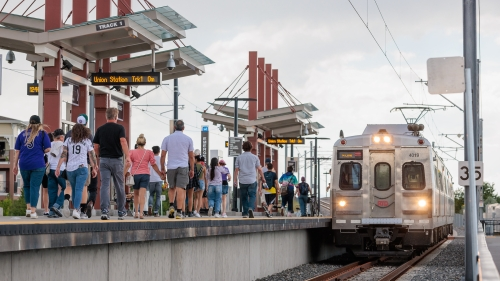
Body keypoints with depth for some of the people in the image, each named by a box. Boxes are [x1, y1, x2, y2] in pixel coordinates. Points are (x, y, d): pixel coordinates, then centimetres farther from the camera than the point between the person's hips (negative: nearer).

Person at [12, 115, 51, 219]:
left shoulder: (22, 134, 10)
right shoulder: (42, 134, 2)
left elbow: (17, 151, 8)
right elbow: (47, 149, -7)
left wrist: (15, 165, 12)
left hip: (24, 164, 3)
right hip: (38, 164, -3)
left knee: (27, 186, 19)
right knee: (35, 187, 0)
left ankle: (28, 208, 14)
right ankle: (33, 211, -4)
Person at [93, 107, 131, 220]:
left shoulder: (100, 129, 7)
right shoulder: (119, 128, -2)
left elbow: (96, 147, 9)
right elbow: (123, 141, -19)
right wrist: (127, 156, -25)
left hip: (104, 160, 2)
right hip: (117, 160, -2)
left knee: (104, 186, -3)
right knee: (119, 187, 9)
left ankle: (104, 211, -16)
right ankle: (121, 212, 18)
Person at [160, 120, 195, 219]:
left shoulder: (167, 138, 5)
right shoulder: (188, 139, 4)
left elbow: (163, 155, 4)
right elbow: (191, 156, 6)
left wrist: (162, 168, 11)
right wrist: (192, 169, 14)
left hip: (171, 167, 1)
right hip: (183, 167, -1)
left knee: (172, 188, 18)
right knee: (180, 189, -4)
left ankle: (171, 206, 0)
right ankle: (179, 212, -9)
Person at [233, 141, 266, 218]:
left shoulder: (239, 157, 4)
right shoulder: (254, 157, 3)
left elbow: (236, 169, 1)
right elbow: (259, 169, 7)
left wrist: (235, 180, 4)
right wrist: (262, 177, 20)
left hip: (242, 181, 1)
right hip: (252, 180, -1)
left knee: (244, 197, 10)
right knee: (252, 195, 0)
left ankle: (245, 213, 11)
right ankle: (251, 208, -25)